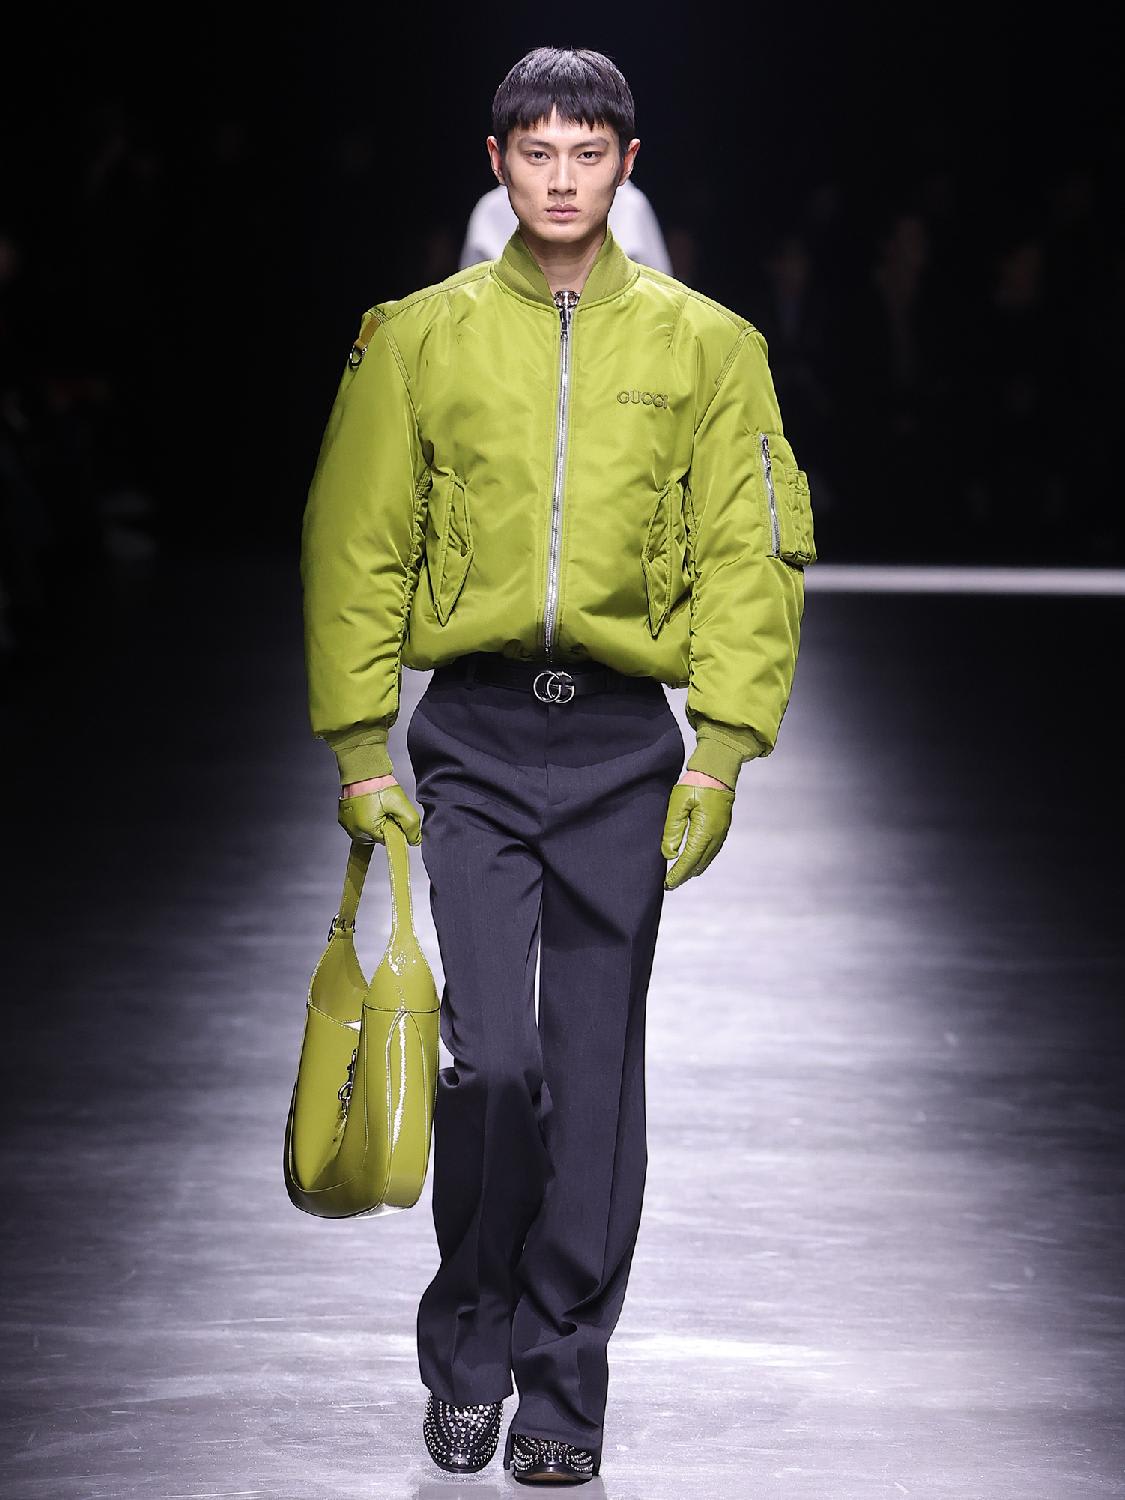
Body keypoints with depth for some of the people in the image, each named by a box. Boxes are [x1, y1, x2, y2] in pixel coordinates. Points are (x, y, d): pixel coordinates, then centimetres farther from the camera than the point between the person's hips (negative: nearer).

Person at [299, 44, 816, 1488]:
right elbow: (356, 548, 6)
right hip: (471, 739, -1)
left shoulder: (704, 343, 6)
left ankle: (563, 1383, 13)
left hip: (623, 739, 1)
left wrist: (721, 755, -5)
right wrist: (360, 752, 0)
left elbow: (752, 556, 3)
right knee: (493, 1055, -10)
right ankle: (468, 1345, 12)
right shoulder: (418, 337, 5)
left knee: (596, 1072, 2)